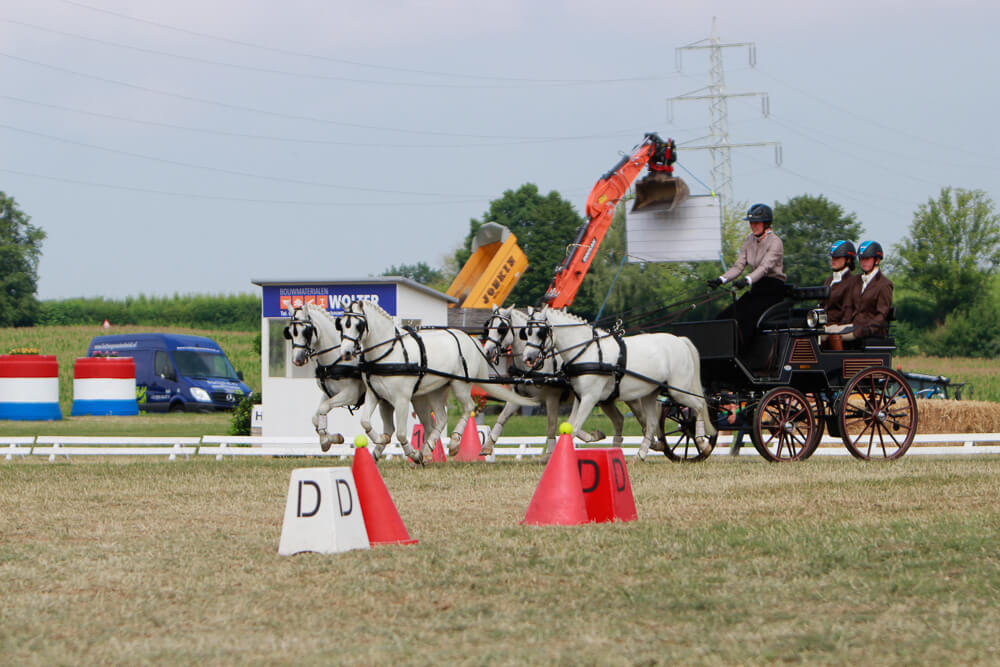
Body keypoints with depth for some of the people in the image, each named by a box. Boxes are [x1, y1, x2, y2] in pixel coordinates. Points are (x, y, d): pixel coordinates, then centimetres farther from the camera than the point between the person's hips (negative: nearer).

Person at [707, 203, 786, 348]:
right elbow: (738, 266, 7)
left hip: (773, 290, -7)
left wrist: (747, 280, -43)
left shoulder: (775, 242, -11)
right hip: (756, 289, 7)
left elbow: (765, 267, -26)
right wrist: (721, 279, -11)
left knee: (744, 318, -29)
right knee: (725, 317, -13)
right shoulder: (750, 241, 11)